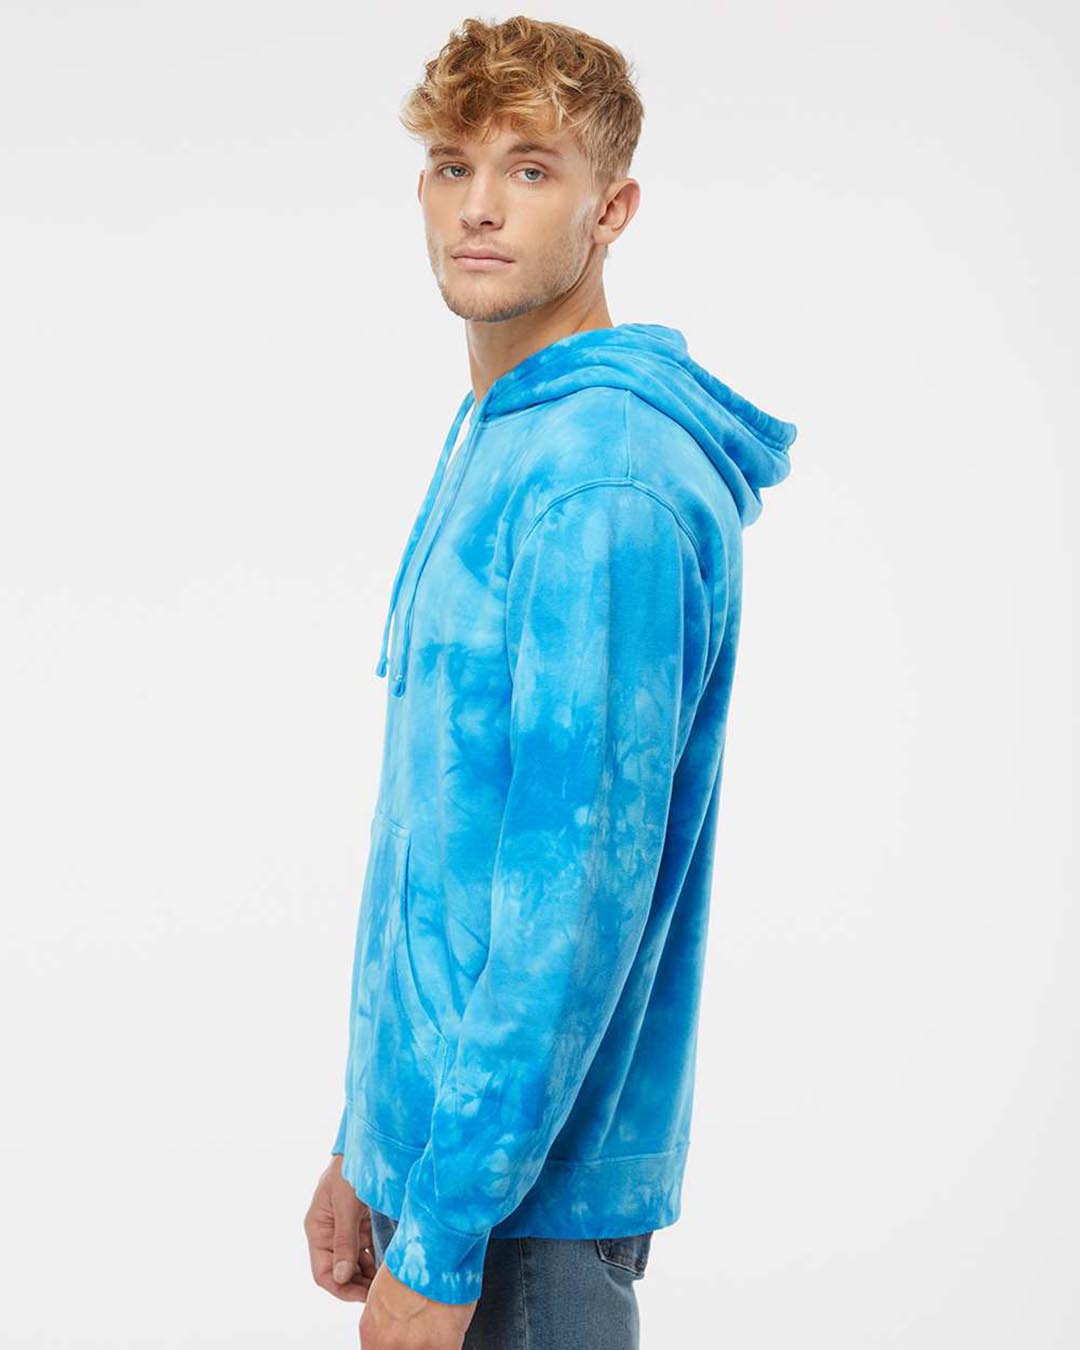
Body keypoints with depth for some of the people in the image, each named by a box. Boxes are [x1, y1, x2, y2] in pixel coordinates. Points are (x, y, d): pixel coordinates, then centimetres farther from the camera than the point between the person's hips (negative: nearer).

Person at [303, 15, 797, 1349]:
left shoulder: (606, 487, -20)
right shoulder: (487, 441, 10)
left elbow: (580, 885, -23)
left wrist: (440, 1234, -20)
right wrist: (368, 1146, 15)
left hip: (528, 1186, -8)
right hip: (431, 1122, 9)